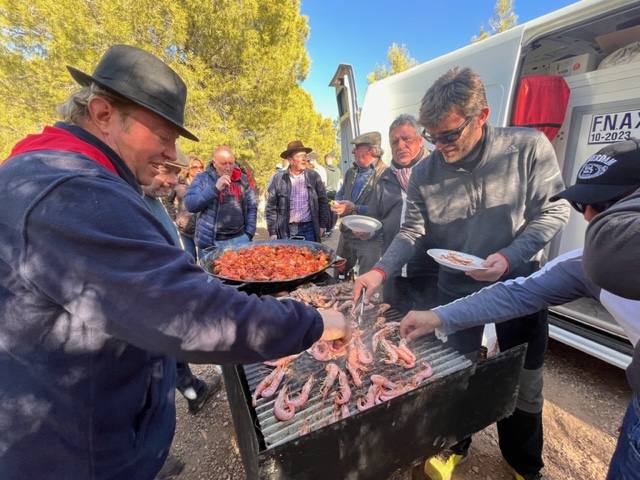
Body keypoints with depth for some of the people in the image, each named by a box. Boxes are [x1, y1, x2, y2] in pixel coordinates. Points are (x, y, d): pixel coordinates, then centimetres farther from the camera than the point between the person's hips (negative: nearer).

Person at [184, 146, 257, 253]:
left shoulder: (242, 179, 7)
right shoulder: (203, 179, -1)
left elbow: (252, 207, 10)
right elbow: (189, 204, -12)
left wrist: (249, 233, 2)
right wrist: (215, 188, -21)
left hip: (239, 238, 2)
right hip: (210, 242, -2)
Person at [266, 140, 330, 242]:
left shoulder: (313, 176, 1)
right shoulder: (278, 178, -2)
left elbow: (323, 202, 7)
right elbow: (271, 207, 0)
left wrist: (322, 225, 5)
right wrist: (272, 232, -3)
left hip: (309, 228, 1)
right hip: (286, 231, 0)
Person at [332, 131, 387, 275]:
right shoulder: (351, 172, 11)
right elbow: (340, 194, 21)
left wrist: (354, 208, -23)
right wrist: (338, 205, -2)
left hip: (370, 238, -7)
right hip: (346, 234, 7)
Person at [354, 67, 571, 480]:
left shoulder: (528, 147, -13)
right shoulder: (425, 173, -9)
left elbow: (555, 210, -9)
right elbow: (412, 232, -7)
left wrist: (509, 257, -24)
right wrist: (382, 271, -22)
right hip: (456, 289, 1)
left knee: (524, 383, 18)